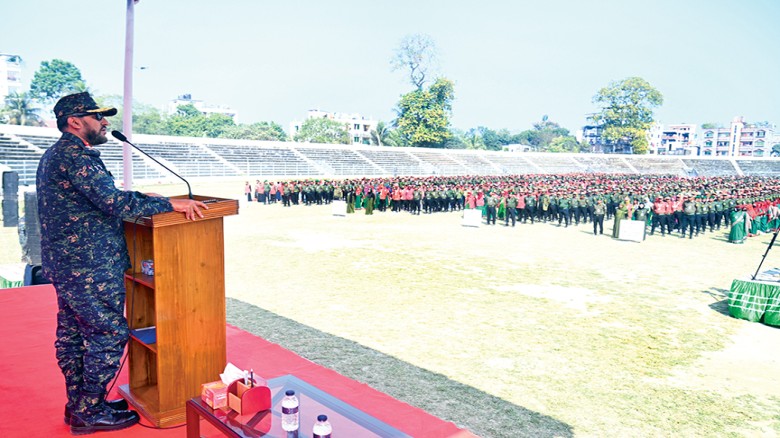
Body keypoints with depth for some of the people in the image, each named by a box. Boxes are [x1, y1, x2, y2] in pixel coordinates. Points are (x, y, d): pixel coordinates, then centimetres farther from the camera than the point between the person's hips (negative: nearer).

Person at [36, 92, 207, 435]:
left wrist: (142, 197, 14)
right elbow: (113, 202, -27)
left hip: (65, 263, 11)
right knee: (109, 333, -2)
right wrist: (170, 204, -24)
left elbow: (98, 198, 20)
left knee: (72, 333, 16)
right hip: (89, 267, -11)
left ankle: (78, 404, 29)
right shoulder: (75, 156, -17)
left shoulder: (56, 155, 17)